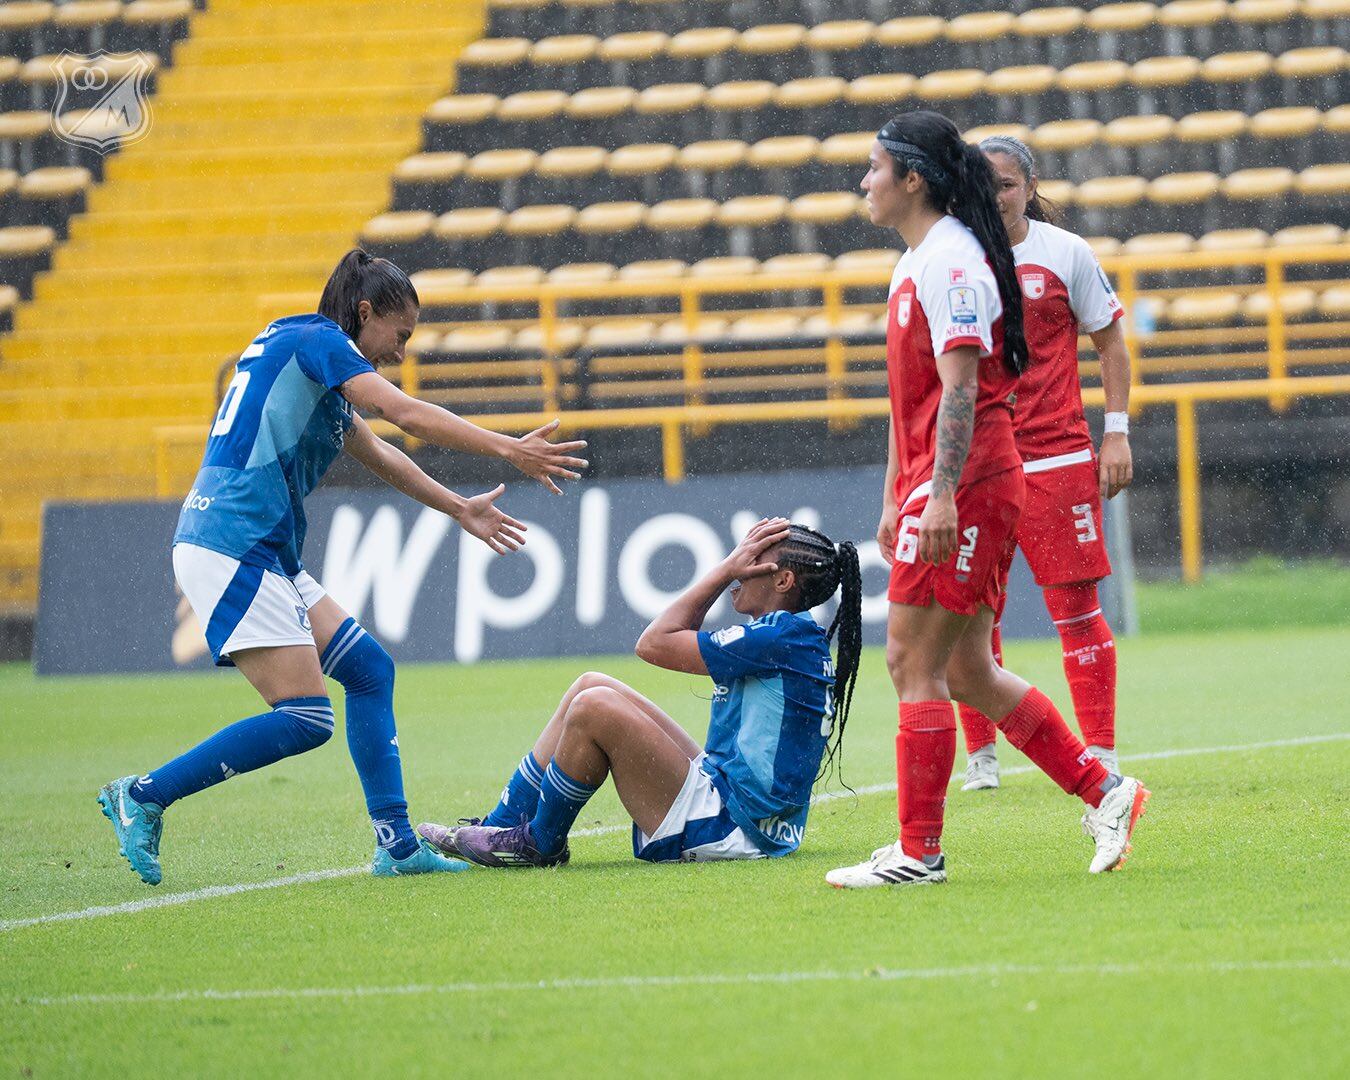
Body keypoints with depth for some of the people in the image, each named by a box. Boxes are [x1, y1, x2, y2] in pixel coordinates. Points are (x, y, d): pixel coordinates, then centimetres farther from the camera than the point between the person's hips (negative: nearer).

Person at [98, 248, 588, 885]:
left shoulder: (312, 355, 24)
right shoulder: (316, 340, -4)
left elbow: (378, 455, 37)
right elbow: (406, 415, -15)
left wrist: (459, 509, 45)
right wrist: (507, 450, -15)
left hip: (263, 557, 10)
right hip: (231, 550, -10)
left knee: (368, 669, 10)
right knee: (304, 720, -13)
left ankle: (396, 844, 9)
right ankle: (143, 797, -5)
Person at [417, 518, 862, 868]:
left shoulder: (786, 635, -17)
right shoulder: (791, 635, 14)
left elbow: (655, 645, -14)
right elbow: (683, 639, 24)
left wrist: (725, 570, -5)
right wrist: (726, 572, 14)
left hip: (729, 827, -11)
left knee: (595, 709, -20)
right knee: (592, 687, 12)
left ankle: (538, 843, 2)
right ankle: (501, 828, 12)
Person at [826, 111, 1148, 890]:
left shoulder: (950, 262, -13)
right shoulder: (916, 264, 19)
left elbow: (959, 389, -20)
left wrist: (942, 495, -26)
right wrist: (896, 497, 25)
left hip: (965, 485, -10)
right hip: (932, 488, 10)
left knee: (914, 661, -7)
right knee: (967, 672, 10)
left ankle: (919, 852, -4)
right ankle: (1104, 793, 14)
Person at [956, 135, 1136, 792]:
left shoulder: (1064, 253, 0)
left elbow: (1110, 342, 8)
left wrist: (1117, 432, 0)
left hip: (1057, 457, -2)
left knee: (1075, 605, -2)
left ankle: (1100, 753, 4)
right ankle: (980, 755, 13)